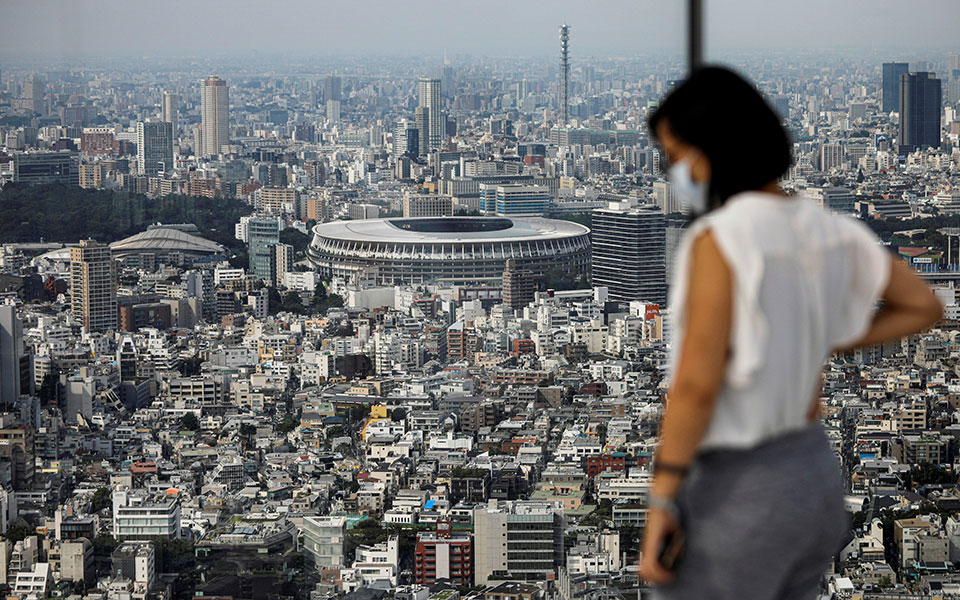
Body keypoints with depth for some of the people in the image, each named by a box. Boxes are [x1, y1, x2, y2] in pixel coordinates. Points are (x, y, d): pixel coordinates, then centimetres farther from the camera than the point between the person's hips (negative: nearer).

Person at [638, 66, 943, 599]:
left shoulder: (722, 239, -18)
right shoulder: (822, 230, 4)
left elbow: (697, 384, -22)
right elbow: (922, 306, 14)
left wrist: (661, 498, -16)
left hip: (739, 492, -8)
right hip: (815, 472, 8)